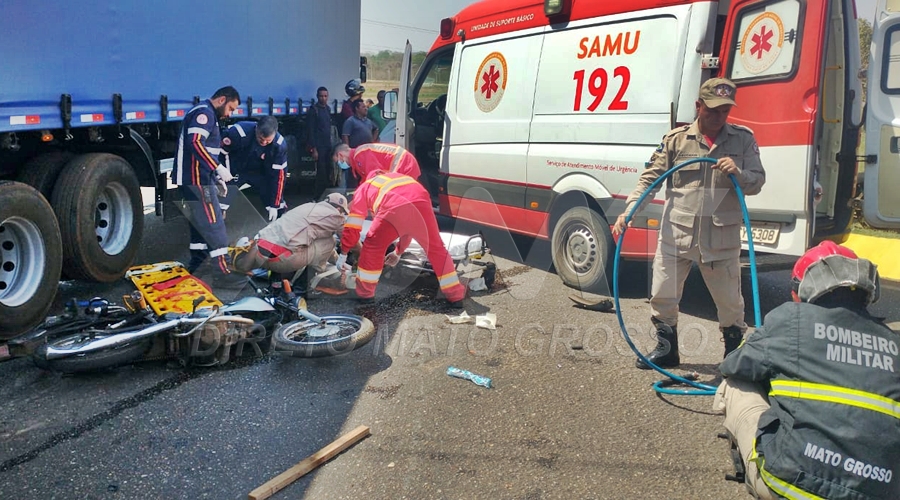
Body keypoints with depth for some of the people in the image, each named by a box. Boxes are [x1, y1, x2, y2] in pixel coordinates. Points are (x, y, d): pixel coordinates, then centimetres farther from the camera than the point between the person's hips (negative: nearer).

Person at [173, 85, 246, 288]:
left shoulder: (208, 115, 22)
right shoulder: (204, 112, -12)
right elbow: (195, 143, -27)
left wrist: (217, 178, 20)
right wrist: (219, 168, -28)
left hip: (198, 177, 11)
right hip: (196, 178, -11)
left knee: (202, 222, 16)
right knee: (214, 224, -10)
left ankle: (195, 267, 24)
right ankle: (224, 272, -8)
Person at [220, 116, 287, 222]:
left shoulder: (280, 144, -25)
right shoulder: (238, 131, -33)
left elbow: (278, 174, -19)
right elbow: (221, 152, -18)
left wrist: (274, 205, -17)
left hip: (259, 172, 2)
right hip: (235, 169, -2)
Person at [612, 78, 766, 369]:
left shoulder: (743, 139, 6)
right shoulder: (676, 139, 2)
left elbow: (757, 182, 6)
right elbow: (650, 179, 0)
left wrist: (737, 173, -17)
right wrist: (628, 212, -13)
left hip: (721, 238, 0)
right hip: (676, 234, 0)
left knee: (729, 301, 10)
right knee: (662, 295, 5)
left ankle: (735, 352, 33)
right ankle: (666, 349, 26)